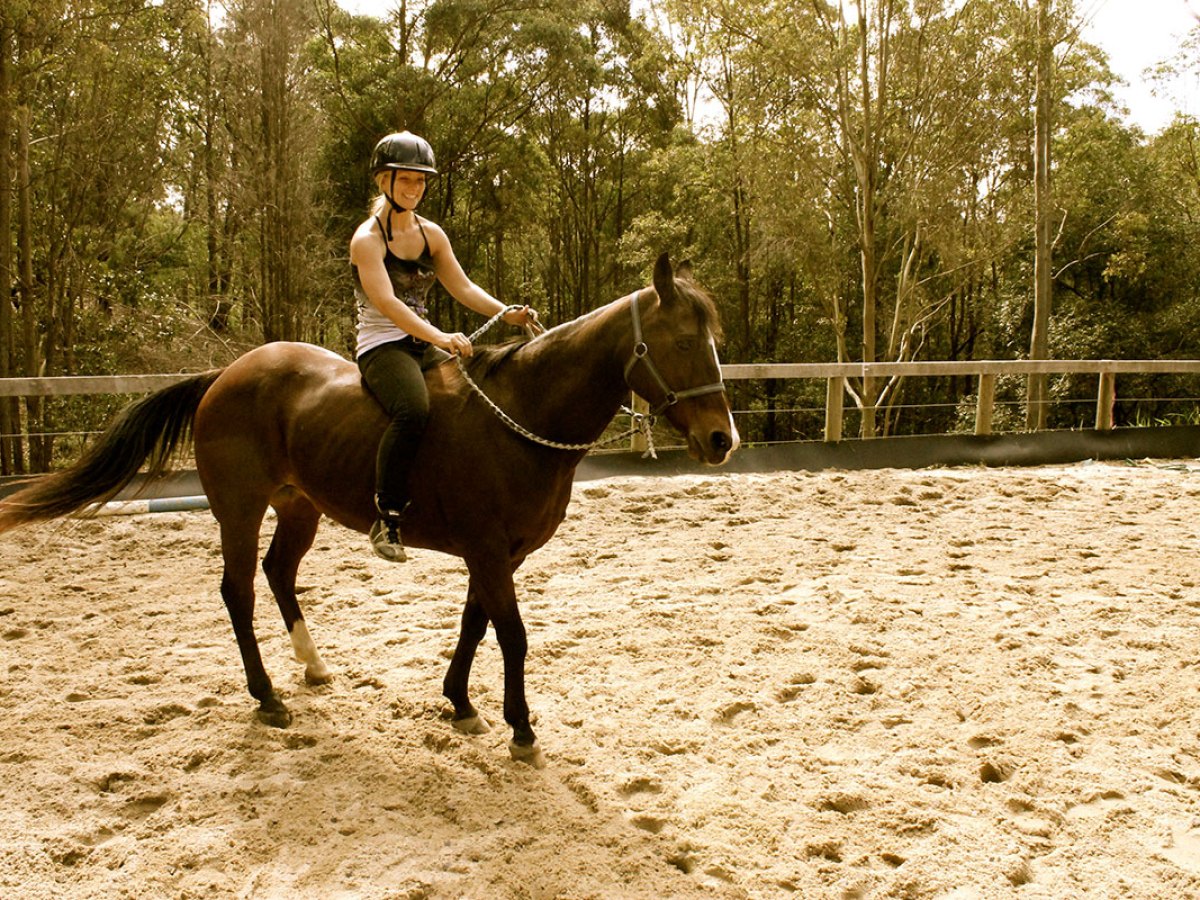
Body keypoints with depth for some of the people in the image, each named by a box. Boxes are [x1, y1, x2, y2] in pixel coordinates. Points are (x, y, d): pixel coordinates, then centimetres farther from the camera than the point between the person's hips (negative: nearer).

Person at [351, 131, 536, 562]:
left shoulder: (431, 234, 12)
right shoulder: (368, 238, -9)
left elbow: (464, 288, 10)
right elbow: (386, 302, -23)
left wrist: (508, 313, -9)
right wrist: (439, 336, -37)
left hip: (424, 345, 7)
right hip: (382, 346, -7)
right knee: (413, 410, -36)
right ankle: (388, 517, -25)